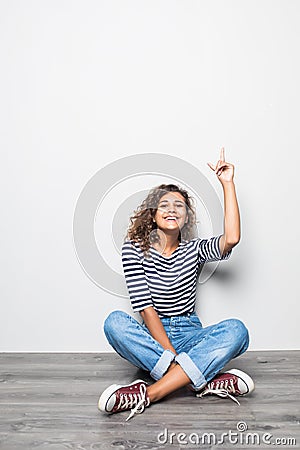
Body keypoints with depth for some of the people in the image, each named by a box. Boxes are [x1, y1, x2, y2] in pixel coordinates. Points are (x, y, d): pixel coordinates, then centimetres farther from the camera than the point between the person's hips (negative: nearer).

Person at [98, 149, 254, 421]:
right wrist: (172, 356, -22)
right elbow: (146, 308, -12)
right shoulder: (134, 249, -3)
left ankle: (149, 393, -34)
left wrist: (228, 183, -15)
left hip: (189, 335, 2)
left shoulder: (194, 250, 4)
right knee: (115, 322, -31)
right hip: (151, 336, -1)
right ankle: (205, 380, -30)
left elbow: (232, 238, -18)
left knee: (236, 330, -27)